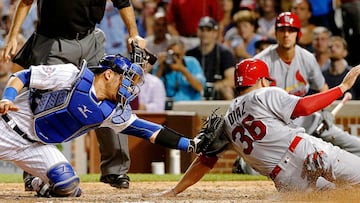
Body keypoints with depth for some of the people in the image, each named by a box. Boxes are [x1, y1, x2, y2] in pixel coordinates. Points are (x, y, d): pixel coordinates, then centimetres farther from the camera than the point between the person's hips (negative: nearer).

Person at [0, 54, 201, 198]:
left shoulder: (112, 113, 0)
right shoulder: (72, 76, -17)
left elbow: (149, 131, 0)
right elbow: (23, 76, -14)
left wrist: (190, 145, -6)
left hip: (37, 147, 5)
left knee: (68, 186, -12)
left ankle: (42, 186, 16)